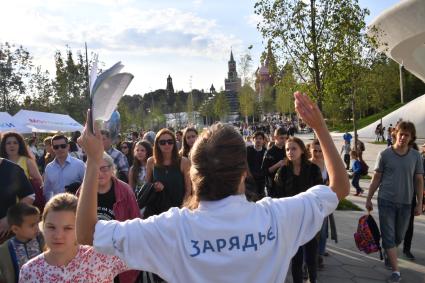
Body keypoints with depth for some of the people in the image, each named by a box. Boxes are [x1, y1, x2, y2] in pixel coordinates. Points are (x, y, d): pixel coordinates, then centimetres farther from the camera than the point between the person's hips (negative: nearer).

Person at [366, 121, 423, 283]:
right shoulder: (384, 154, -6)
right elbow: (376, 178, 0)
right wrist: (369, 199, 1)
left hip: (405, 203, 2)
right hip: (386, 201, -2)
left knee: (399, 236, 16)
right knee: (389, 236, -1)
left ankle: (388, 254, 43)